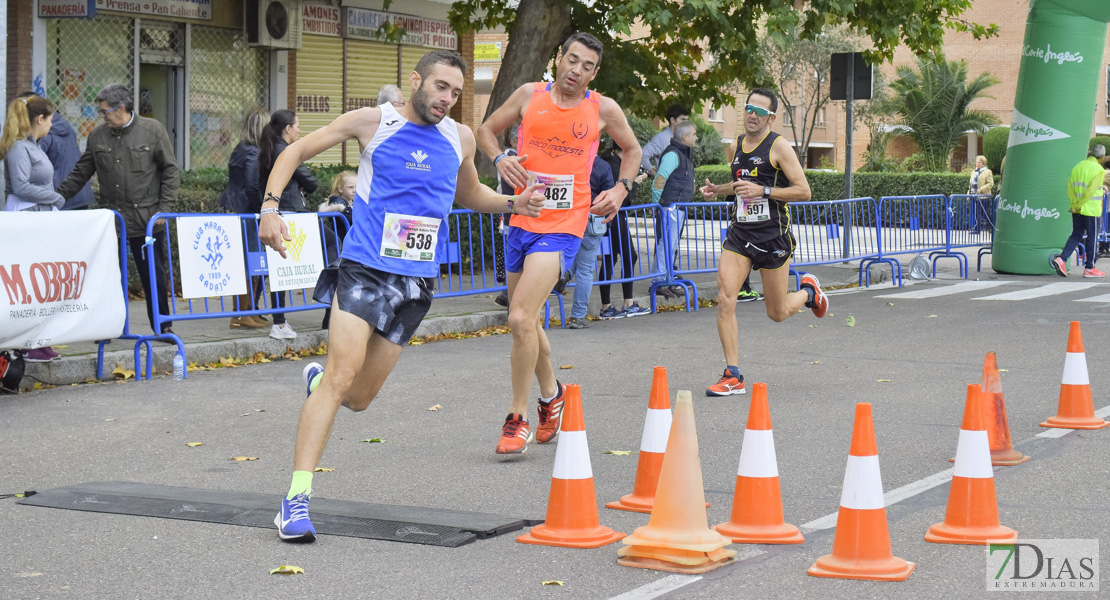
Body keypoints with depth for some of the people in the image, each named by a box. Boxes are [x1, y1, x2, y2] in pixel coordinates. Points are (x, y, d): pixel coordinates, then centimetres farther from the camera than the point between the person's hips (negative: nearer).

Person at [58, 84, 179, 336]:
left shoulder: (153, 130, -2)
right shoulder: (97, 136, 7)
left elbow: (170, 172, 0)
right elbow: (80, 173, 14)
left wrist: (164, 209, -6)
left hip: (147, 219, -3)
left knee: (154, 274, 3)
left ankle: (162, 325, 15)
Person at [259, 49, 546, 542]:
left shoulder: (460, 139, 10)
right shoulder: (372, 122, -2)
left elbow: (469, 195, 30)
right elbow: (295, 152, 3)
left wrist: (512, 204, 11)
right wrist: (271, 206, -11)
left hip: (417, 281, 4)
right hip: (365, 268, -4)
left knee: (359, 398, 9)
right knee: (340, 377, -18)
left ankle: (317, 380, 46)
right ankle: (296, 498, -17)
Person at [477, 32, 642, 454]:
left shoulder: (603, 110, 1)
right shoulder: (530, 95, 4)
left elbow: (632, 150, 18)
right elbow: (487, 129, 15)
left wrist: (621, 188, 2)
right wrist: (499, 159, -5)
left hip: (563, 226, -4)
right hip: (522, 219, 4)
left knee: (521, 318, -19)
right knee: (526, 320, 16)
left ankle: (517, 418, -7)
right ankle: (551, 393, 42)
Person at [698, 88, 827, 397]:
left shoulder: (778, 146, -9)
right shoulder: (738, 144, 11)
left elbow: (803, 191, -13)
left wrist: (763, 191, -22)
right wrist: (718, 190, 10)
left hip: (773, 235, -5)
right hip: (740, 232, 5)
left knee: (778, 313, 6)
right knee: (725, 299, -14)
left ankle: (808, 291, 41)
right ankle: (733, 376, -10)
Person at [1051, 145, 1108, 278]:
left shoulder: (1078, 166, 8)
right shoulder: (1099, 170, -13)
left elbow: (1070, 188, 3)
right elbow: (1090, 191, -20)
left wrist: (1075, 203, -2)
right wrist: (1079, 206, -14)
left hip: (1077, 209, 6)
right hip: (1091, 210, -6)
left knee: (1076, 235, 12)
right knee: (1092, 237, 5)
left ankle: (1061, 259, -4)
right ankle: (1089, 268, 11)